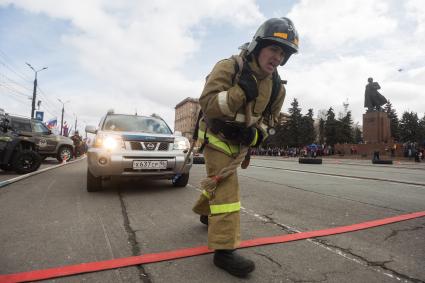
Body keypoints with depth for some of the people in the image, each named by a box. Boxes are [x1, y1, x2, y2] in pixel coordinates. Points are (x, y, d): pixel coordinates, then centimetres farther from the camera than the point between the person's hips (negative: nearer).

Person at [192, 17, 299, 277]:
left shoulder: (277, 87, -3)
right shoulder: (229, 67, -21)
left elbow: (270, 119, 7)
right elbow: (207, 104, -29)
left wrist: (256, 134, -13)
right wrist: (241, 91, -38)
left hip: (239, 140, 7)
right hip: (216, 136, -7)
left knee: (222, 180, 23)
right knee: (227, 185, -17)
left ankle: (205, 211, 51)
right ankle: (224, 249, -10)